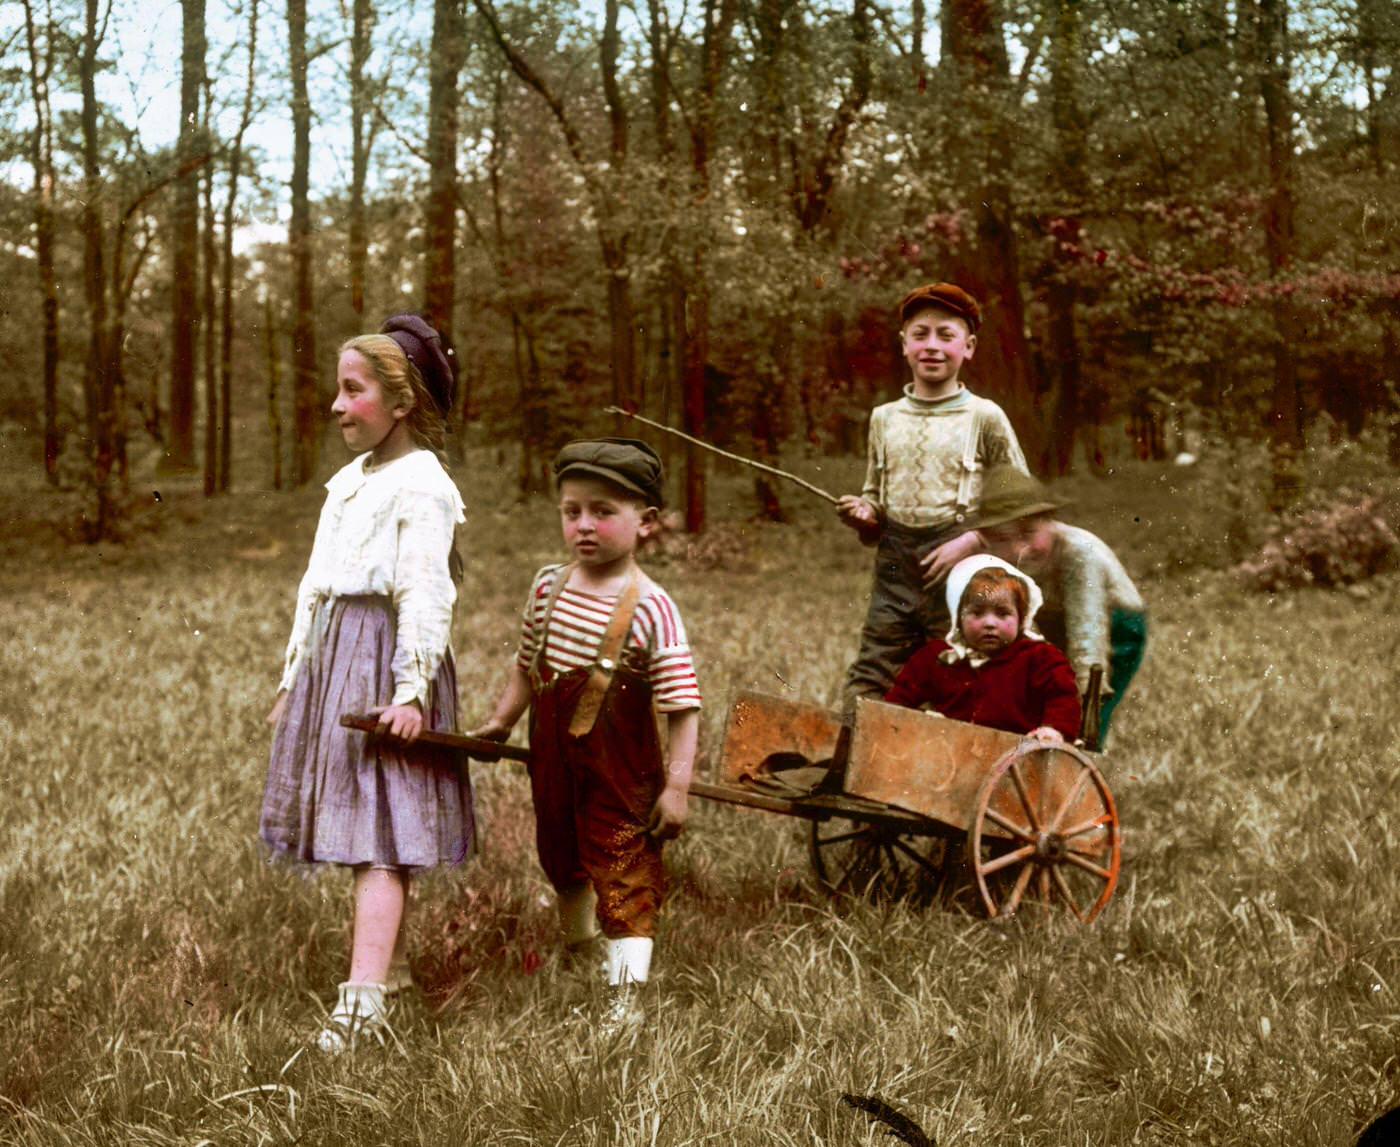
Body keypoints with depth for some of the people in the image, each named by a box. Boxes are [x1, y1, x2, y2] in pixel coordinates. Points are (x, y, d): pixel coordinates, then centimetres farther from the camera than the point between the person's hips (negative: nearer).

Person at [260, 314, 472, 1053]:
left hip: (384, 659, -9)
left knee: (378, 830, -14)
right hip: (331, 657, 9)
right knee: (360, 823, 13)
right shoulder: (348, 481, 17)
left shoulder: (421, 486, -10)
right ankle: (390, 965, 26)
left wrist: (412, 691, -22)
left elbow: (425, 595, -17)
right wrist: (293, 679, 21)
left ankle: (363, 999, -21)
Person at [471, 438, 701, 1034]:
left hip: (621, 767, -7)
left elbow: (682, 707, -19)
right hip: (553, 760, 7)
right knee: (561, 856, 25)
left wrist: (676, 786, -20)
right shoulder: (549, 587, -1)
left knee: (624, 871, -2)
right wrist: (500, 722, 11)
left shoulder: (650, 608, -19)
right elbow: (526, 665, 15)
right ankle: (579, 942, 52)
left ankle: (625, 995, 5)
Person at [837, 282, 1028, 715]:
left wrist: (970, 542, -11)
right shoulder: (884, 418, 13)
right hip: (893, 568, 3)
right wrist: (863, 514, -1)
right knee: (866, 687, -2)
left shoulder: (984, 418, 1)